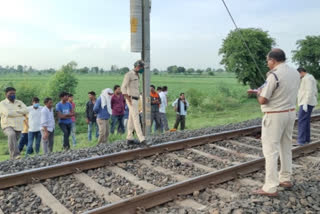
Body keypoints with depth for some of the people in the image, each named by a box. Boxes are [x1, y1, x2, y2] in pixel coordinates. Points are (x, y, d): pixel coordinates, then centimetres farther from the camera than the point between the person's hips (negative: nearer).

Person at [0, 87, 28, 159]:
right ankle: (15, 155, -36)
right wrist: (21, 113, -9)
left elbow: (26, 110, -5)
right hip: (8, 126, -5)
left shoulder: (19, 102, 12)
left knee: (14, 141, 9)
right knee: (12, 135, -33)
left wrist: (14, 111, -14)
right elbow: (8, 113, -17)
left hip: (18, 127, 5)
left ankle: (12, 158, 25)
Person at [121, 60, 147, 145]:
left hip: (135, 100, 9)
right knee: (136, 119, -13)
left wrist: (137, 99, 15)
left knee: (131, 119, 10)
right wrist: (129, 100, -20)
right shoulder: (129, 74, -11)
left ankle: (129, 139, 15)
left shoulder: (136, 76, 17)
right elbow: (123, 88, -17)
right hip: (131, 100, -9)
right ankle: (142, 139, -16)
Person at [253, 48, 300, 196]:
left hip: (275, 116, -8)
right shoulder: (295, 73, 6)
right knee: (286, 147, 19)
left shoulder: (274, 75, -19)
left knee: (271, 151, -3)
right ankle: (286, 179, 32)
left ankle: (270, 188, 0)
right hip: (290, 113, 8)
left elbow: (262, 100, -18)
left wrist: (259, 93, 3)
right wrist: (265, 91, 14)